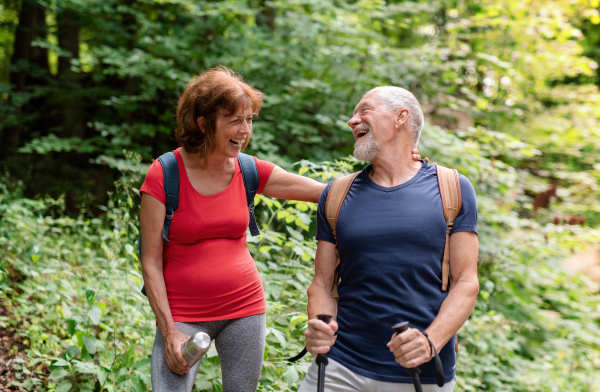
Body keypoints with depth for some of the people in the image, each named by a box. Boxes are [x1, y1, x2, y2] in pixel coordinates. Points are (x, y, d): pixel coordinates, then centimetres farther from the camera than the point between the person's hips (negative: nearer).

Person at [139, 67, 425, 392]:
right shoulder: (163, 176, -10)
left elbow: (325, 192, -1)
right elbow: (151, 263, -8)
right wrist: (169, 331, -13)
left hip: (245, 308, 3)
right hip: (183, 314, -3)